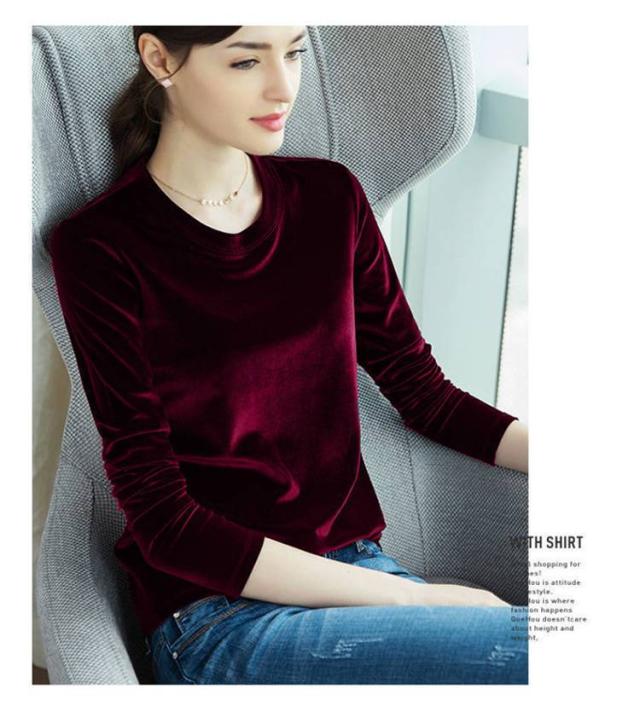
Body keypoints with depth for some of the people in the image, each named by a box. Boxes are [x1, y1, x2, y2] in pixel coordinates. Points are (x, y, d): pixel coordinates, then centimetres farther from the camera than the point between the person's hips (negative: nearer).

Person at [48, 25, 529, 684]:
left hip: (355, 564, 6)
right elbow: (164, 521, -12)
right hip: (216, 618, -5)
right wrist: (407, 596, -16)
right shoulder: (101, 248, -9)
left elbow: (425, 392, 12)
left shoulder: (330, 197, 7)